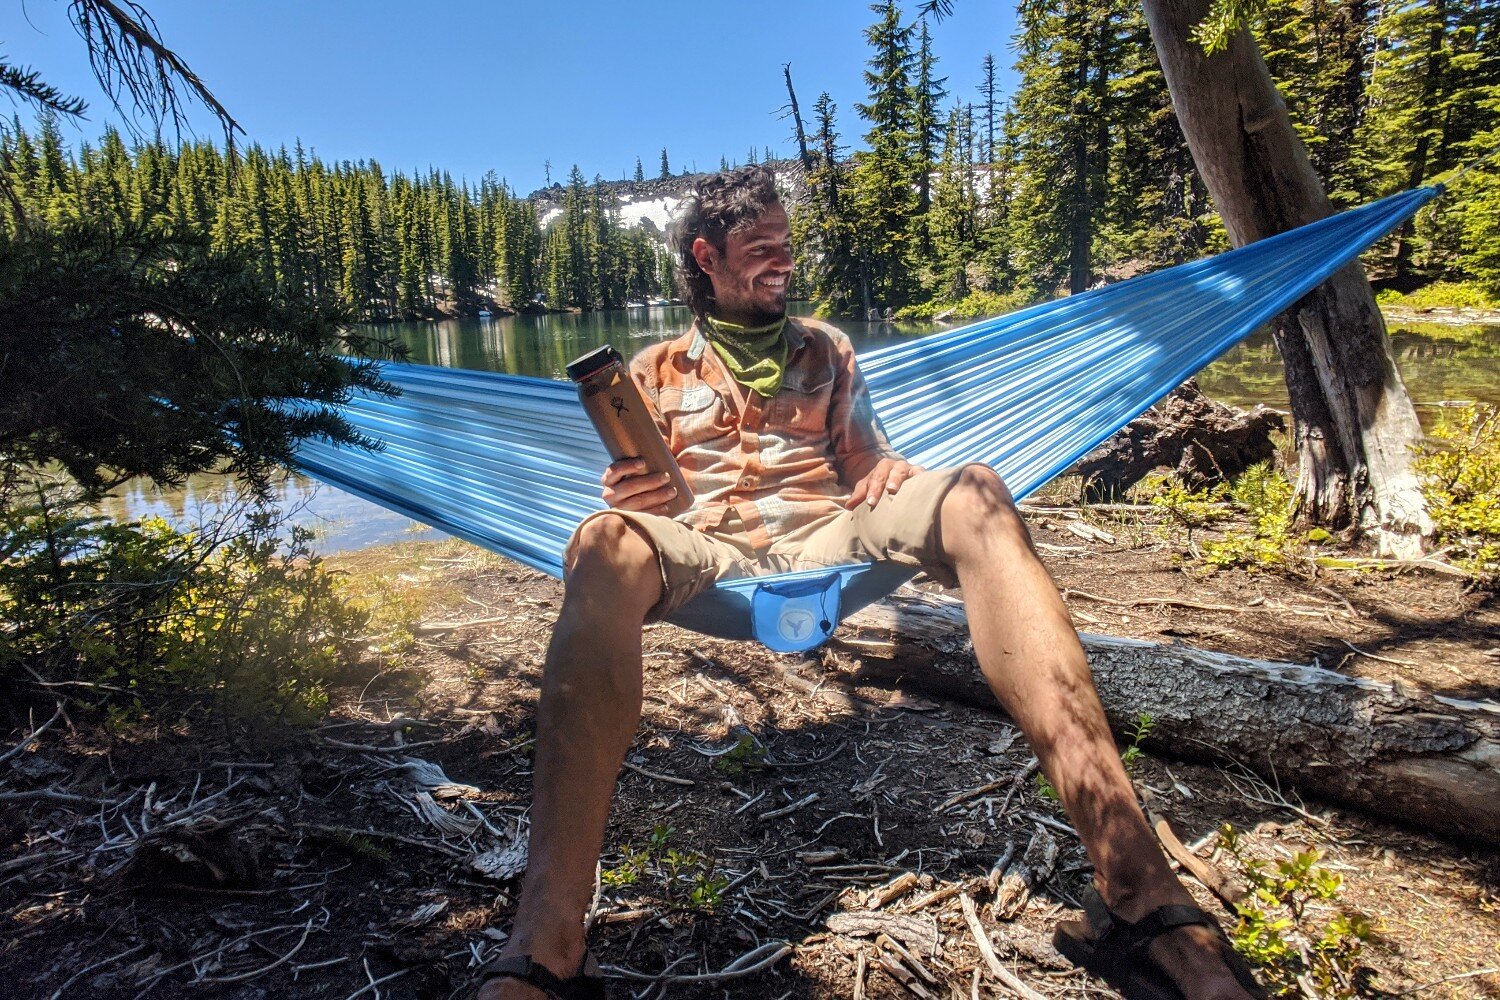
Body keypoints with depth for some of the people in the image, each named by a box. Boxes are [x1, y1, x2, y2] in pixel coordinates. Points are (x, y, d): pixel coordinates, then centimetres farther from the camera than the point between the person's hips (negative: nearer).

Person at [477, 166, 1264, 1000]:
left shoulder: (826, 350, 28)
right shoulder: (658, 370, 23)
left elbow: (866, 466, 23)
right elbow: (637, 502, 18)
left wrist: (889, 476, -2)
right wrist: (626, 499, -8)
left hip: (827, 535, 2)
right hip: (705, 550, -1)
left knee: (973, 497, -30)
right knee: (607, 546, -36)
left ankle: (1138, 885, -40)